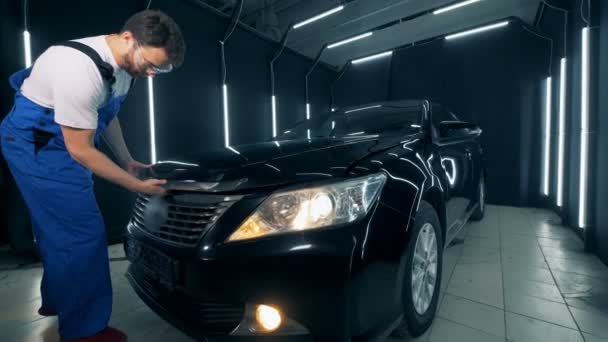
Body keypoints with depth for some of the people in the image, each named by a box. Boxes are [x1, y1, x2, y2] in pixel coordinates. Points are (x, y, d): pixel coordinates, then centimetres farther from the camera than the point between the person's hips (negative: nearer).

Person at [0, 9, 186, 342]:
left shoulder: (123, 62, -4)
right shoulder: (81, 70, -32)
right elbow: (81, 150, -26)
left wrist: (127, 161, 8)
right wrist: (138, 186, -22)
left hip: (58, 145, 9)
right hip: (36, 144, -9)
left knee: (60, 229, 19)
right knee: (83, 233, -9)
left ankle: (57, 300, 40)